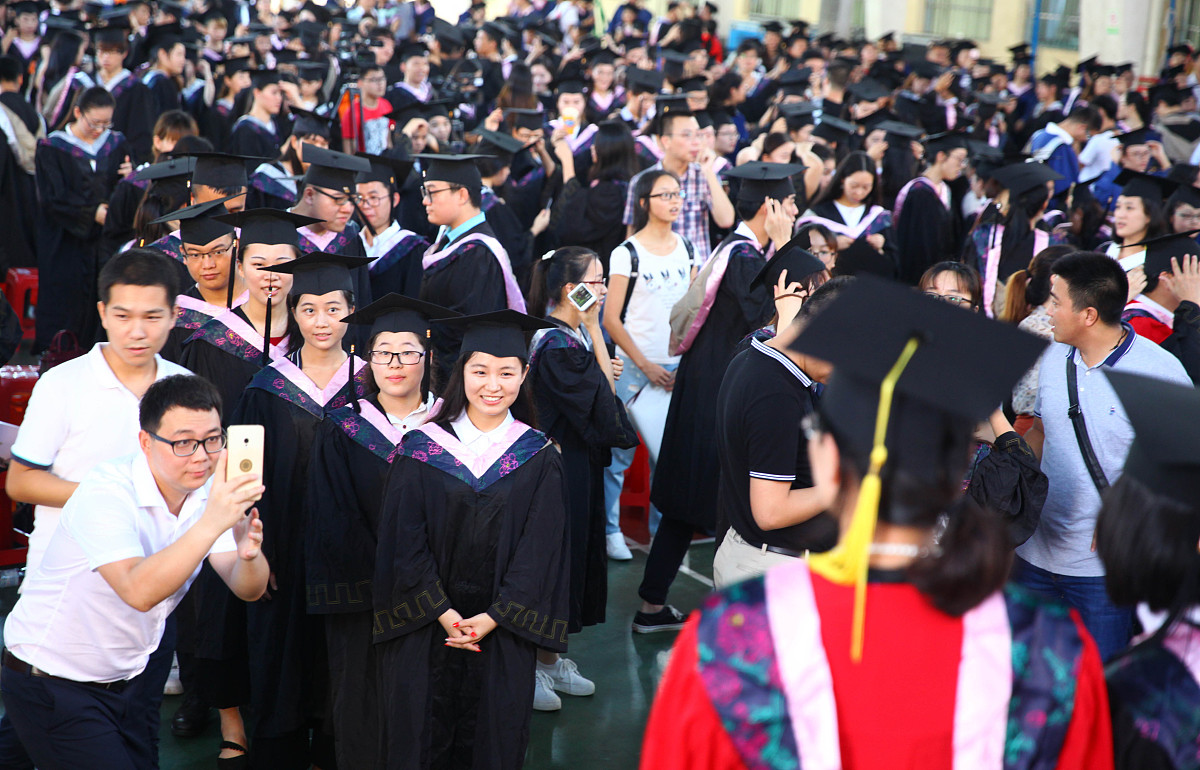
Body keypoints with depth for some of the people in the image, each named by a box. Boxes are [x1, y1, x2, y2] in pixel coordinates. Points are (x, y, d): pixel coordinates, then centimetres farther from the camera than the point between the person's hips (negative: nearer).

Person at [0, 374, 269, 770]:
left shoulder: (207, 490, -5)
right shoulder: (106, 493, -25)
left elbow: (248, 589, -12)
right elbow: (139, 591, -41)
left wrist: (249, 554, -35)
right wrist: (212, 522, -50)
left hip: (129, 679, 6)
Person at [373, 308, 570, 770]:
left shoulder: (539, 458, 0)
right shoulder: (420, 449, -1)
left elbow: (539, 550, -3)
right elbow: (405, 541, -3)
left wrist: (492, 618, -11)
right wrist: (444, 614, -12)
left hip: (502, 633, 0)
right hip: (424, 632, 0)